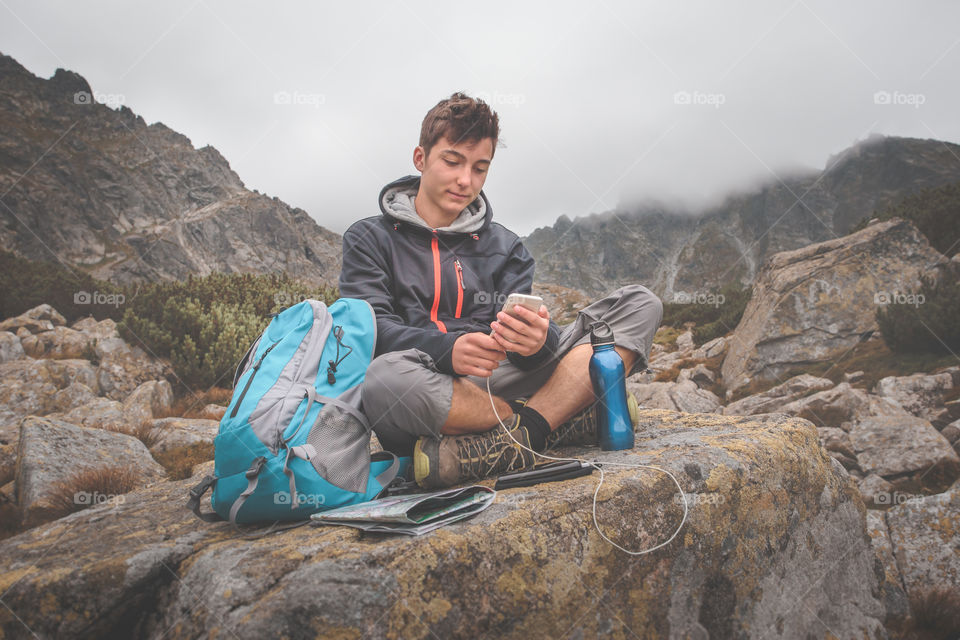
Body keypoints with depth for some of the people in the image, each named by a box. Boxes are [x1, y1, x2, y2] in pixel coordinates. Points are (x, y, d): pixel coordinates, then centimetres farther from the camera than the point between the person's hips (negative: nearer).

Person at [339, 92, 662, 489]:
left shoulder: (504, 246, 20)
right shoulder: (370, 239, 12)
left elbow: (525, 330, 5)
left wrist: (537, 340, -22)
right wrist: (447, 349, -26)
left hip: (499, 384, 3)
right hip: (426, 396, -2)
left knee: (640, 305, -8)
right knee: (384, 378, -41)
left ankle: (517, 434, -28)